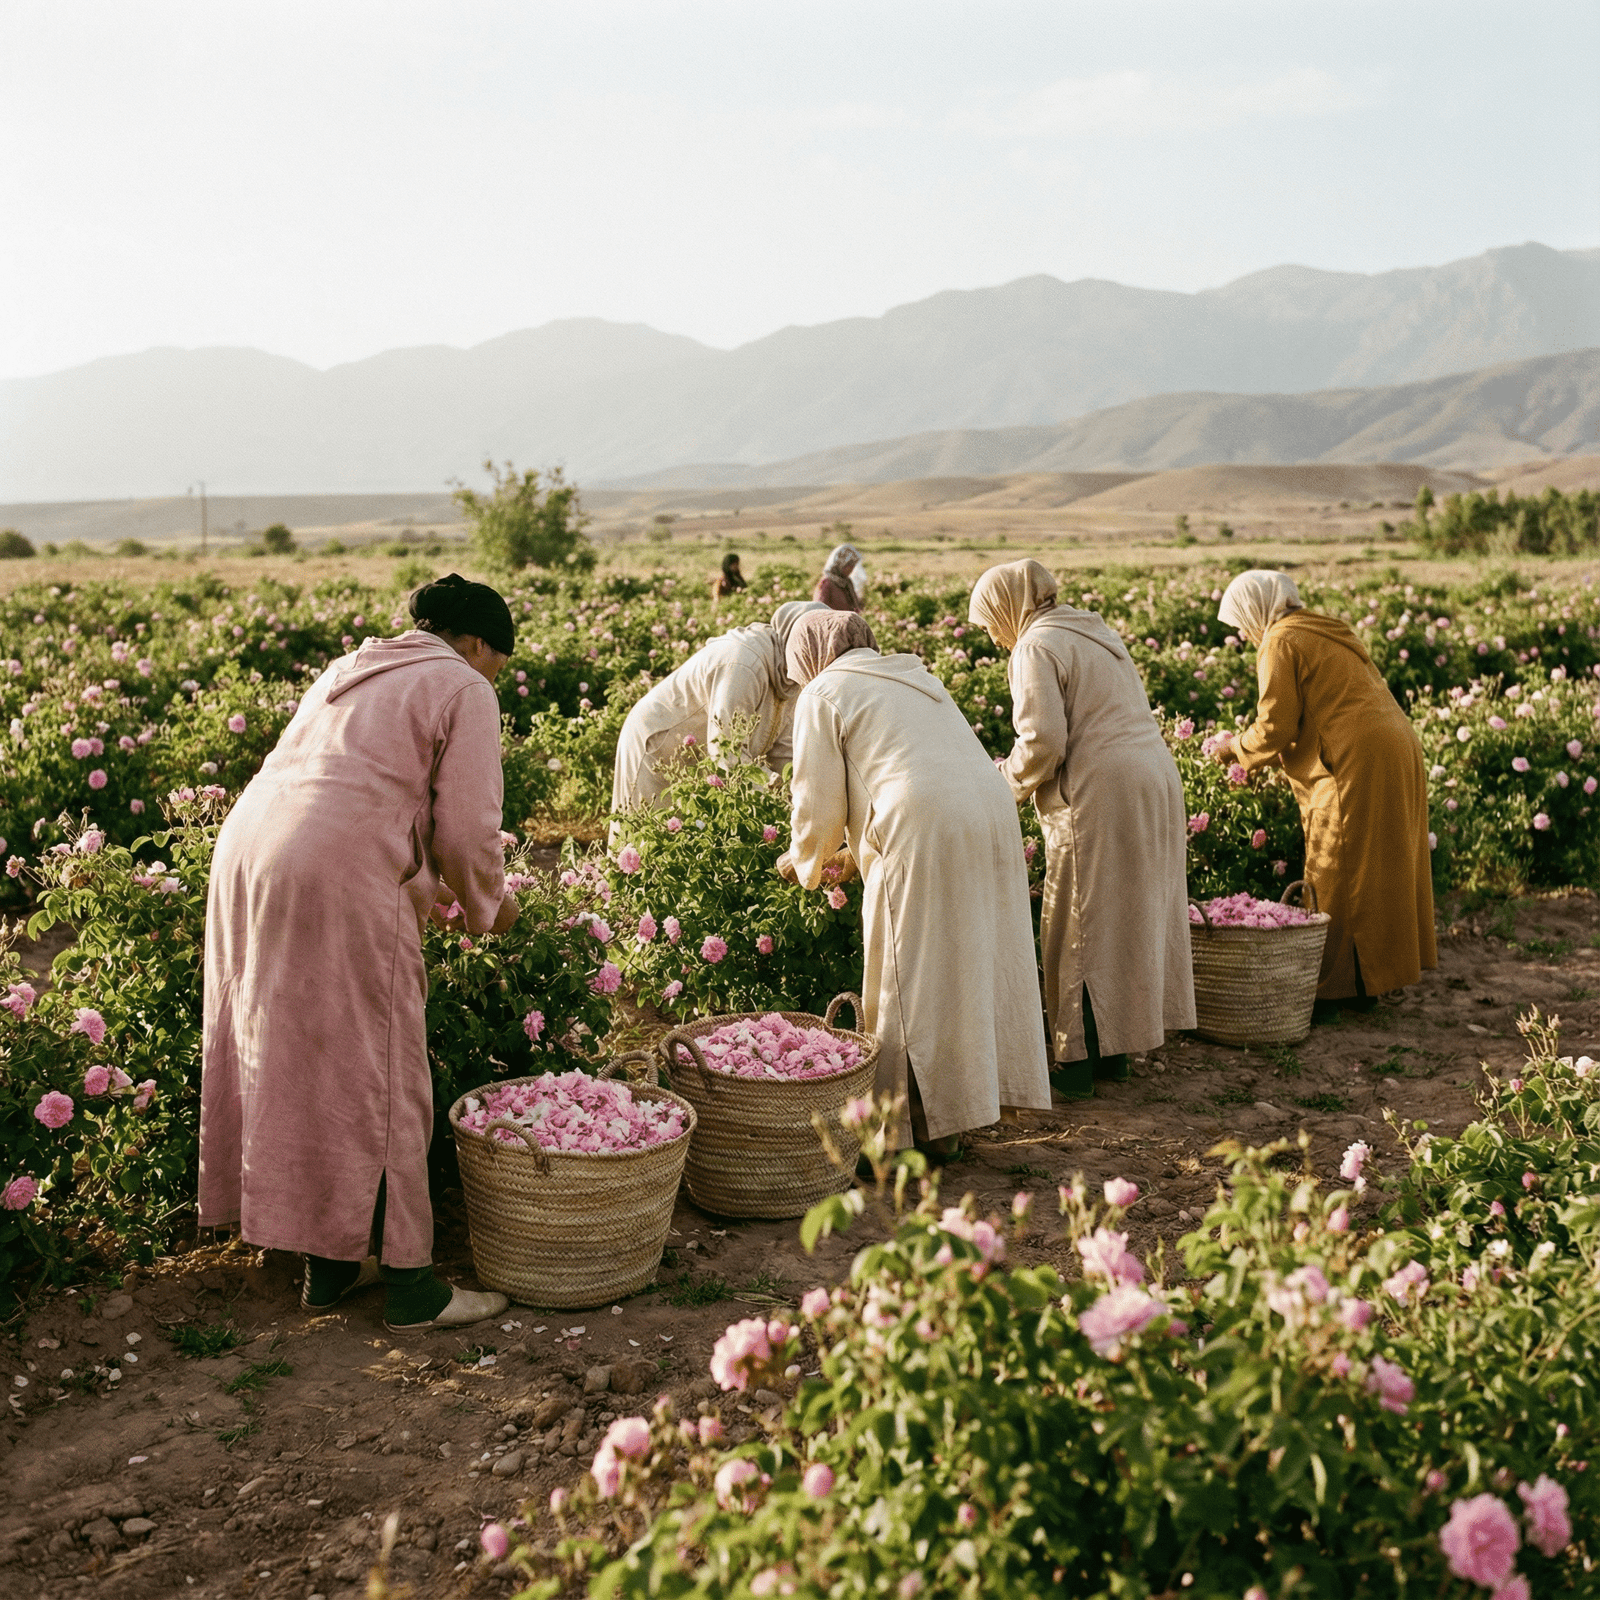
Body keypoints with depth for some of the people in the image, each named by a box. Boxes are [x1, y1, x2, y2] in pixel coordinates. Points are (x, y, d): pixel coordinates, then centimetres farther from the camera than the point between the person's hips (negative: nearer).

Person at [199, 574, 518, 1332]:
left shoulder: (350, 670, 27)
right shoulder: (464, 689, 4)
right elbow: (467, 829, -2)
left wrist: (420, 891, 35)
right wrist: (487, 905, 17)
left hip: (247, 851, 8)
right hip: (339, 879, -8)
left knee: (290, 1061, 14)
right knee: (377, 1077, 1)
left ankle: (327, 1266, 26)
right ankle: (409, 1283, 10)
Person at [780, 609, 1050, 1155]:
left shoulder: (823, 694, 7)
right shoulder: (914, 677, 28)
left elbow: (819, 801, 6)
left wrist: (803, 861, 25)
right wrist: (861, 851, 42)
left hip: (923, 835, -7)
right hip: (991, 818, 7)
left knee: (913, 986, 2)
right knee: (969, 965, 13)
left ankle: (921, 1130, 8)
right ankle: (953, 1120, 23)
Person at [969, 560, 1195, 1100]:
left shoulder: (1036, 647, -8)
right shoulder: (1094, 632, 19)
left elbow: (1043, 741, -17)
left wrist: (1009, 786, 1)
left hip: (1102, 796, -9)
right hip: (1155, 779, 9)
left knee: (1082, 933, 0)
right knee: (1131, 919, 15)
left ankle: (1077, 1065, 6)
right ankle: (1114, 1051, 25)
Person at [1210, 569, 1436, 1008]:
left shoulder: (1281, 642, -6)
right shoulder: (1326, 631, 21)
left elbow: (1275, 728, -10)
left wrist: (1234, 747, 8)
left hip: (1358, 763, -9)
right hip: (1399, 748, 9)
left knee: (1338, 879, -1)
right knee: (1380, 869, 15)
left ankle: (1332, 991, 4)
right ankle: (1372, 981, 23)